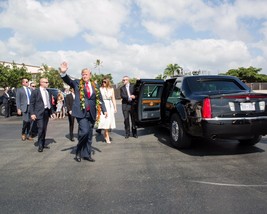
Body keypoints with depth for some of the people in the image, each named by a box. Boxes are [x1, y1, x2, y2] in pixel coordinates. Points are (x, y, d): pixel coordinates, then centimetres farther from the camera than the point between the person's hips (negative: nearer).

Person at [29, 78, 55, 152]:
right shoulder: (35, 91, -2)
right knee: (41, 128, -9)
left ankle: (43, 143, 20)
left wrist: (52, 112, 10)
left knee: (44, 129, 10)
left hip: (47, 112, 5)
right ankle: (40, 145, 1)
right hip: (39, 113, -5)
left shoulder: (48, 92, 13)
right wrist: (32, 113, -12)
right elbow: (32, 103, -4)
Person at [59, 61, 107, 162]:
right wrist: (63, 73, -33)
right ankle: (79, 151, 5)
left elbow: (100, 99, 12)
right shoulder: (77, 83, 5)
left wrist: (104, 110, 2)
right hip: (81, 112, -4)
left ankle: (86, 154, 21)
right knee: (84, 131, -18)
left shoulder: (95, 86, 12)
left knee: (89, 134, 9)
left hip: (91, 113, 4)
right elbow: (68, 80, -12)